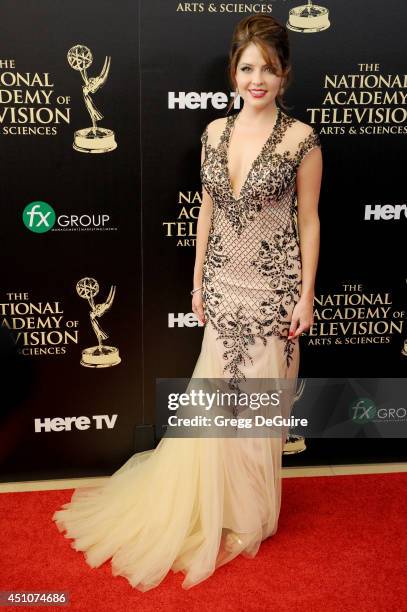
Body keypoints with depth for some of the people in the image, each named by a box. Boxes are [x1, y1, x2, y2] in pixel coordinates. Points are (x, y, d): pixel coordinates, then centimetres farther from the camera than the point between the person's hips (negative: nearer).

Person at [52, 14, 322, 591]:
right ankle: (215, 503, 34)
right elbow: (208, 208, 9)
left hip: (272, 288, -4)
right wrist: (198, 279, 10)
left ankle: (250, 512, 30)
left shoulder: (302, 139, -9)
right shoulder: (215, 131, 4)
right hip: (224, 285, 4)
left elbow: (309, 219, -6)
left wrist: (306, 295, -8)